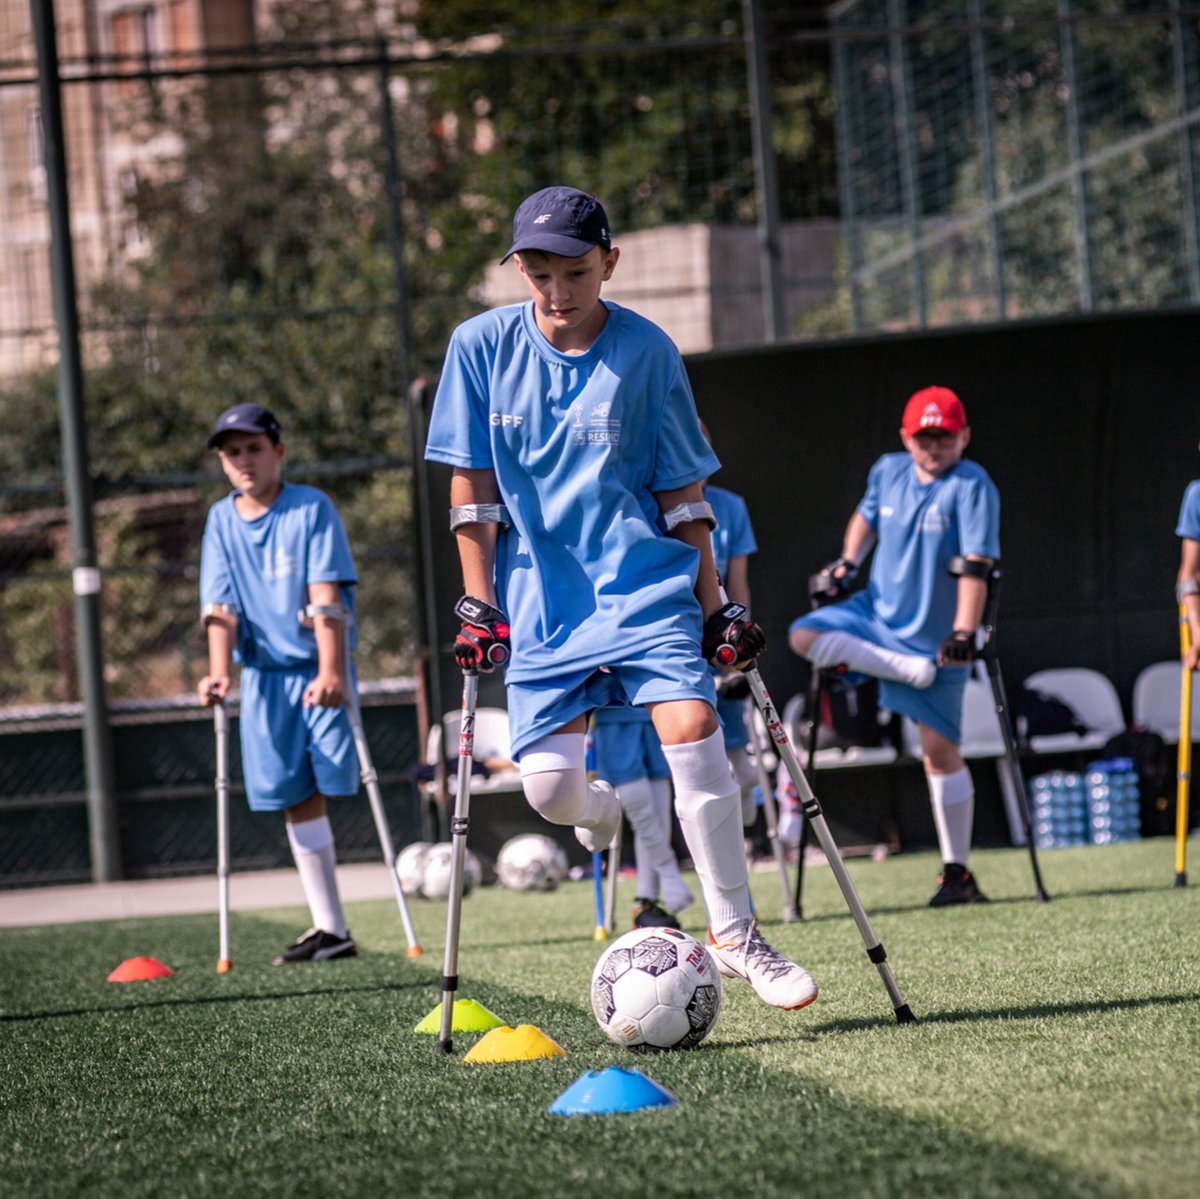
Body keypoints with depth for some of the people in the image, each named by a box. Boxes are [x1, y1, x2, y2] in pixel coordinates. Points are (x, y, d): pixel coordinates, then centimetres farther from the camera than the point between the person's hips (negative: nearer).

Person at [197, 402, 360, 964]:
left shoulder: (313, 509, -5)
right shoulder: (222, 521, 7)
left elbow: (326, 596, -14)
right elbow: (221, 606, 0)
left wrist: (330, 672, -25)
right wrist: (219, 671, -16)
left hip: (319, 671, -4)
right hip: (264, 676, 4)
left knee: (320, 788, -12)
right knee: (296, 801, 3)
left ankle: (333, 929, -8)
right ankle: (330, 928, 6)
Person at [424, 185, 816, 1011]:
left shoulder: (647, 352, -3)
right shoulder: (482, 347, -1)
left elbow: (682, 493, 3)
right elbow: (472, 486, 4)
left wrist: (715, 607, 2)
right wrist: (479, 603, 0)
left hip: (647, 583, -1)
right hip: (540, 596, 1)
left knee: (692, 732, -20)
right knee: (549, 784, -9)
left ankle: (735, 933, -7)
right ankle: (604, 815, 30)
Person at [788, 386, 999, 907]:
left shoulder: (973, 487, -16)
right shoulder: (888, 472, 2)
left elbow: (975, 566, -24)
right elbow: (867, 516, 24)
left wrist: (963, 633, -33)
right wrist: (847, 562, 6)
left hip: (936, 638, -5)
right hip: (879, 612, 5)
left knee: (940, 749, -3)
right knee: (805, 636, -18)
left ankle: (958, 872, 5)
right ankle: (909, 672, -14)